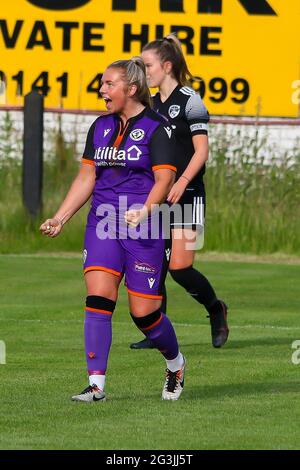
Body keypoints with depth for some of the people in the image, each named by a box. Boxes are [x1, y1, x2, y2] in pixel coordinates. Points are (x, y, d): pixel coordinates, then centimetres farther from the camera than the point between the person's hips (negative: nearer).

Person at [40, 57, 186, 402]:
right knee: (98, 297, -11)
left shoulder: (156, 127, -5)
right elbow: (86, 178, 17)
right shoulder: (100, 127, 13)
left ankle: (176, 364, 27)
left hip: (143, 228, -5)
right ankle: (96, 384, -12)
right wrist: (60, 218, 9)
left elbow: (164, 179, -11)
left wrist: (145, 211, -28)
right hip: (102, 222, 5)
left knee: (144, 312, -3)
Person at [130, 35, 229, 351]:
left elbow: (201, 150, -11)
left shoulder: (189, 100, -7)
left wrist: (181, 182, -23)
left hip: (186, 196, -7)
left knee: (180, 267, -10)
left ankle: (216, 310, 15)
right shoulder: (151, 105, 14)